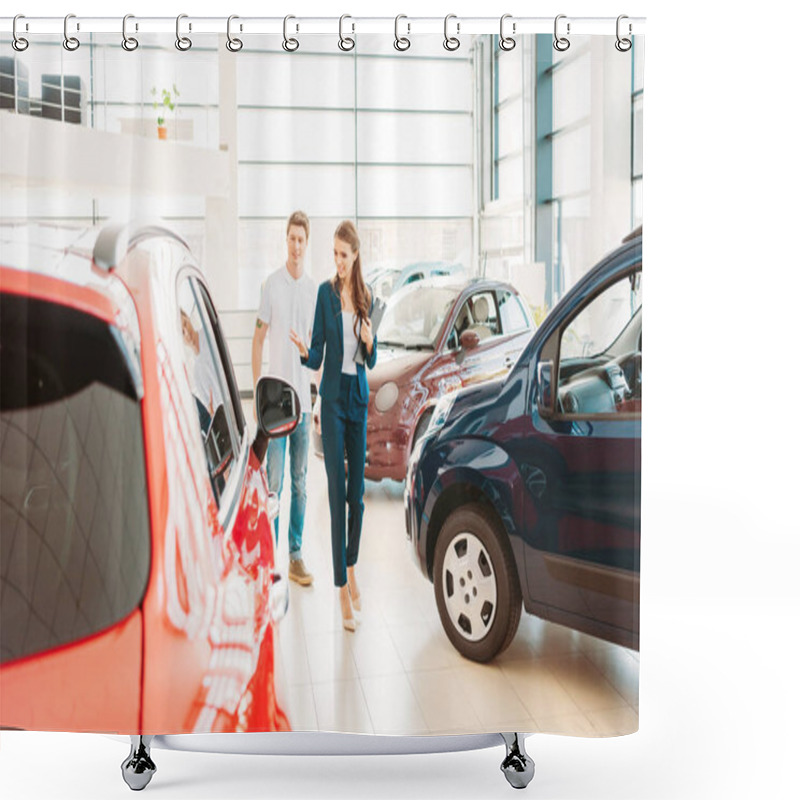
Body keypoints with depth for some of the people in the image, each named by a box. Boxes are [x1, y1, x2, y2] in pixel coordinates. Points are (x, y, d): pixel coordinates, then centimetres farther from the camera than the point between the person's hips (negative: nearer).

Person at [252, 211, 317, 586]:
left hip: (303, 398, 4)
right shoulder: (272, 284, -3)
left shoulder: (314, 289, 8)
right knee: (273, 481, -2)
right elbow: (258, 339, 0)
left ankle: (296, 555, 19)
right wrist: (258, 391, -5)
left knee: (300, 482, 9)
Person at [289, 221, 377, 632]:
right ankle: (342, 589, 1)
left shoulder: (366, 297, 9)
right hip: (333, 396, -4)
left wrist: (370, 342, -10)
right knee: (337, 492, -4)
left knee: (357, 491, 10)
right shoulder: (326, 292, -2)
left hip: (359, 397, 4)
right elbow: (317, 357, -4)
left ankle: (352, 569, 29)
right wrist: (304, 350, -25)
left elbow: (372, 362, 10)